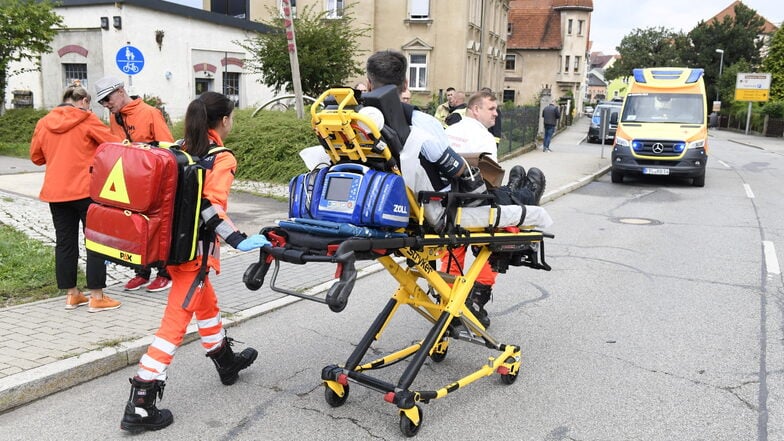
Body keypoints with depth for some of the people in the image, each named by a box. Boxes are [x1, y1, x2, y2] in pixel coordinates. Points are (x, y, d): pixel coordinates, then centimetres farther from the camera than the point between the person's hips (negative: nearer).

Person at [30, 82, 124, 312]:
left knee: (65, 242, 12)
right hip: (85, 189, -5)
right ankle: (97, 297, 2)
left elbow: (36, 157, 15)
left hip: (55, 191, 5)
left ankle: (71, 294, 19)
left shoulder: (44, 122, 9)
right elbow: (114, 143, -6)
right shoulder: (86, 119, -5)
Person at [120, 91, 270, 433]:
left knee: (207, 303, 25)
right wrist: (239, 241, -29)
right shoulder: (222, 159, -12)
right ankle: (140, 405, -1)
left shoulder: (181, 151, 8)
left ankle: (226, 361, 45)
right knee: (175, 322, -4)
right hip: (193, 249, -9)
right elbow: (211, 208, -24)